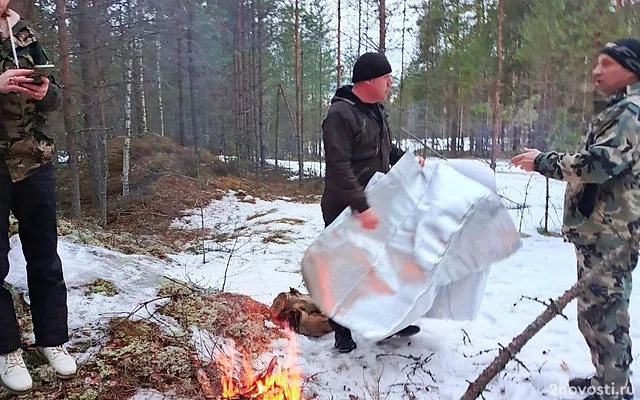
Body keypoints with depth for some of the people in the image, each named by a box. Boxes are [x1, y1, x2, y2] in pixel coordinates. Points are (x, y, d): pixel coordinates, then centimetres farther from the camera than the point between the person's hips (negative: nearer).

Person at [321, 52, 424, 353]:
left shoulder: (376, 109, 9)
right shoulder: (340, 114, -20)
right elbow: (339, 167, -27)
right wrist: (362, 207, -32)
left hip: (375, 204, 9)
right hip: (346, 210, -9)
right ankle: (343, 332, 21)